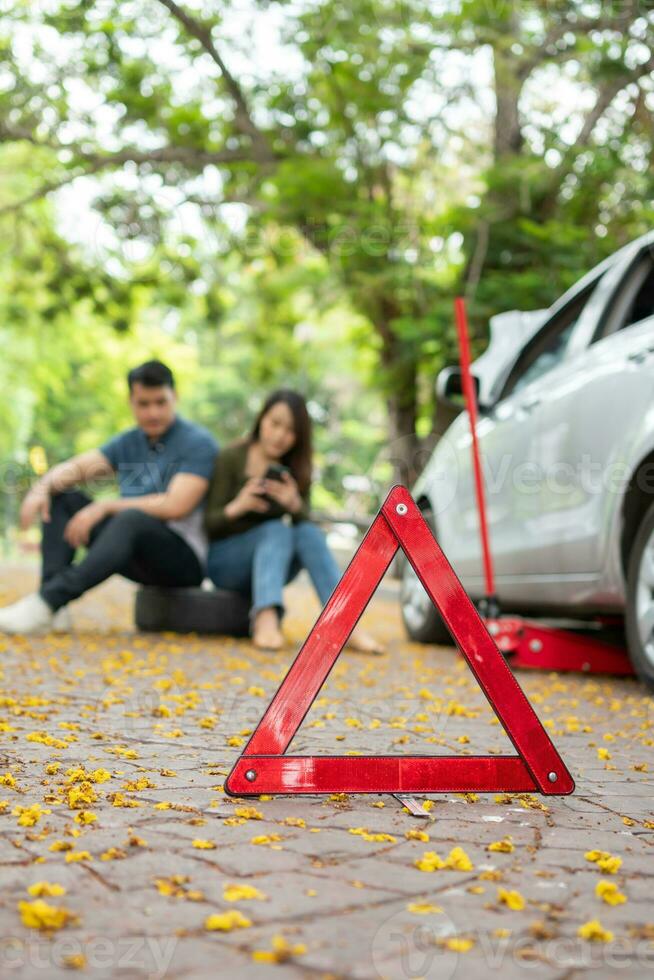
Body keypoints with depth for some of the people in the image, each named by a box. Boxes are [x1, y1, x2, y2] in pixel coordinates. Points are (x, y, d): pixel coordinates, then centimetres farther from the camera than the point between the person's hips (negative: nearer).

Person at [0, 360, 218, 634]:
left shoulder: (198, 443, -9)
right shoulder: (128, 443, 12)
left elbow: (176, 506, -21)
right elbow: (75, 468, 3)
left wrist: (106, 506, -21)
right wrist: (41, 487, -19)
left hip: (185, 558, -7)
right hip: (139, 558, 7)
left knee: (132, 518, -37)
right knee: (61, 498, 0)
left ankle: (47, 602, -41)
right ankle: (52, 610, -19)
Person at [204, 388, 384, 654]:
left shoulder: (296, 470, 5)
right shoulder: (231, 458, -9)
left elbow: (305, 521, -7)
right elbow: (209, 524, -12)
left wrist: (295, 505, -31)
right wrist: (237, 507, -34)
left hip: (266, 564, 4)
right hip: (224, 562, -3)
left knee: (309, 532, -25)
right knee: (277, 529, -31)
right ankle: (265, 619, -53)